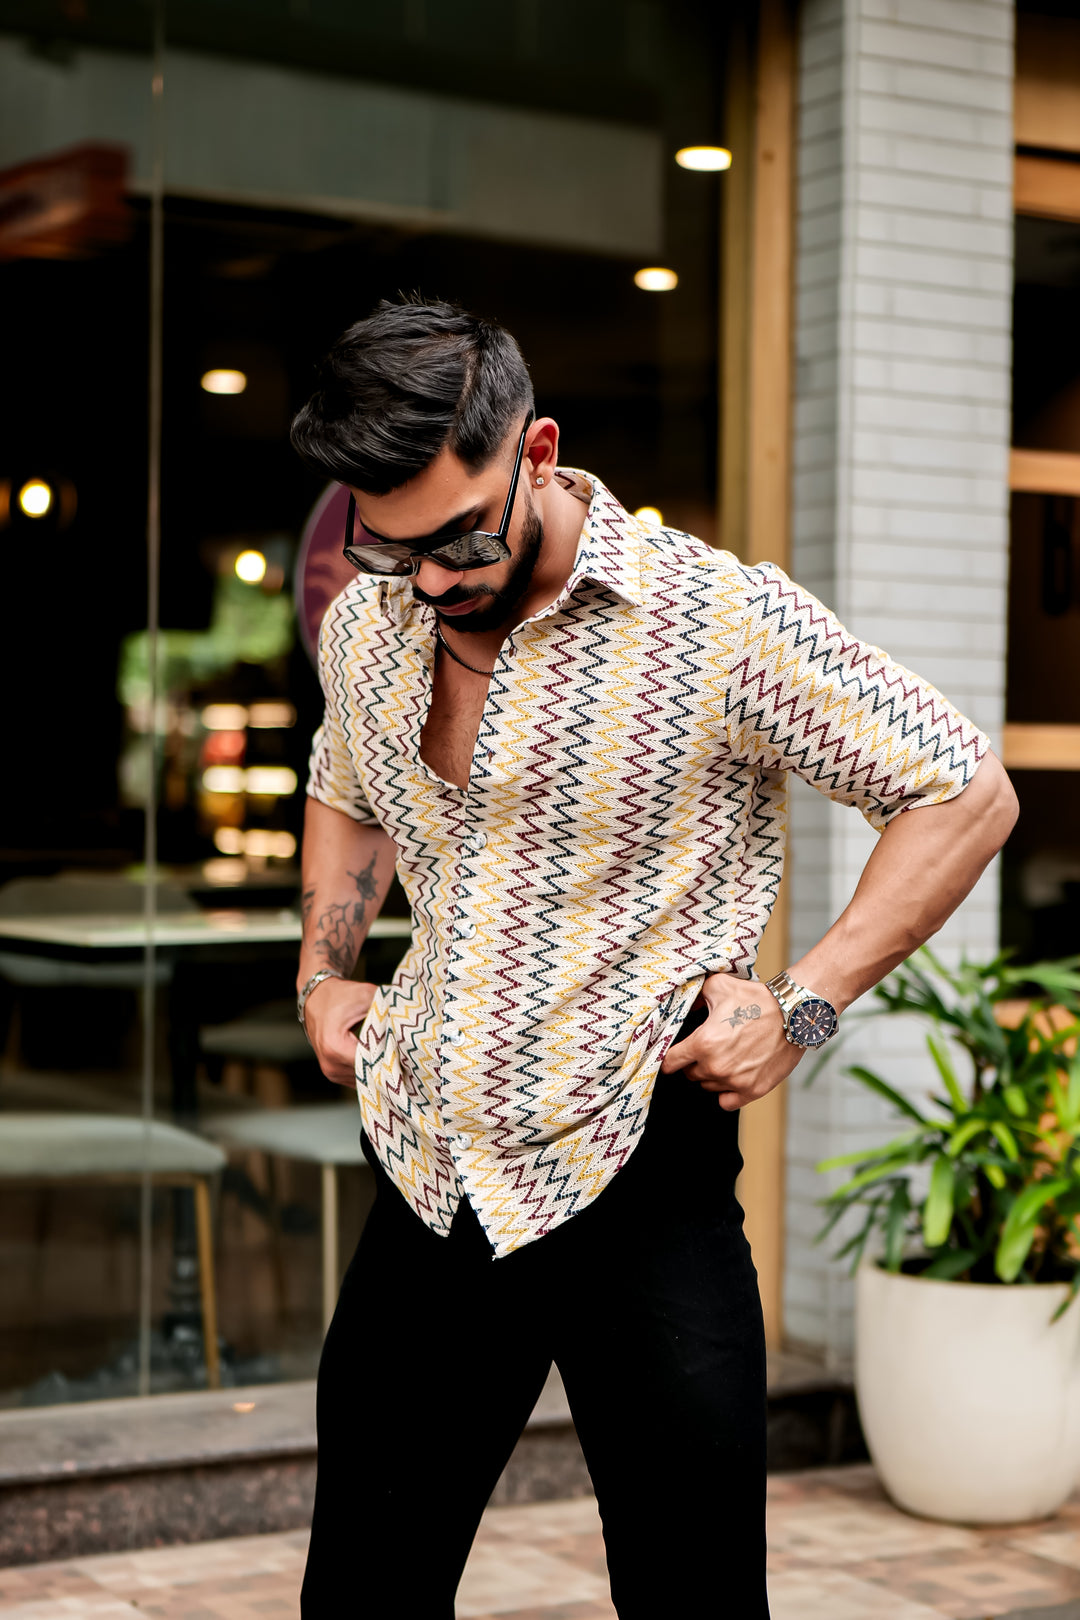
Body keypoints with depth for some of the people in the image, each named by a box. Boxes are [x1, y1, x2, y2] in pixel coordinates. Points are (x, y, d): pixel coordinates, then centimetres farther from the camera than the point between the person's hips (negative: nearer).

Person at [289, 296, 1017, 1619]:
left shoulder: (720, 618, -12)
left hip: (634, 1177, -5)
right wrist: (324, 974, 12)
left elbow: (965, 795, -5)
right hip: (428, 1184, 5)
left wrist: (803, 1007, -11)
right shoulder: (363, 627, 5)